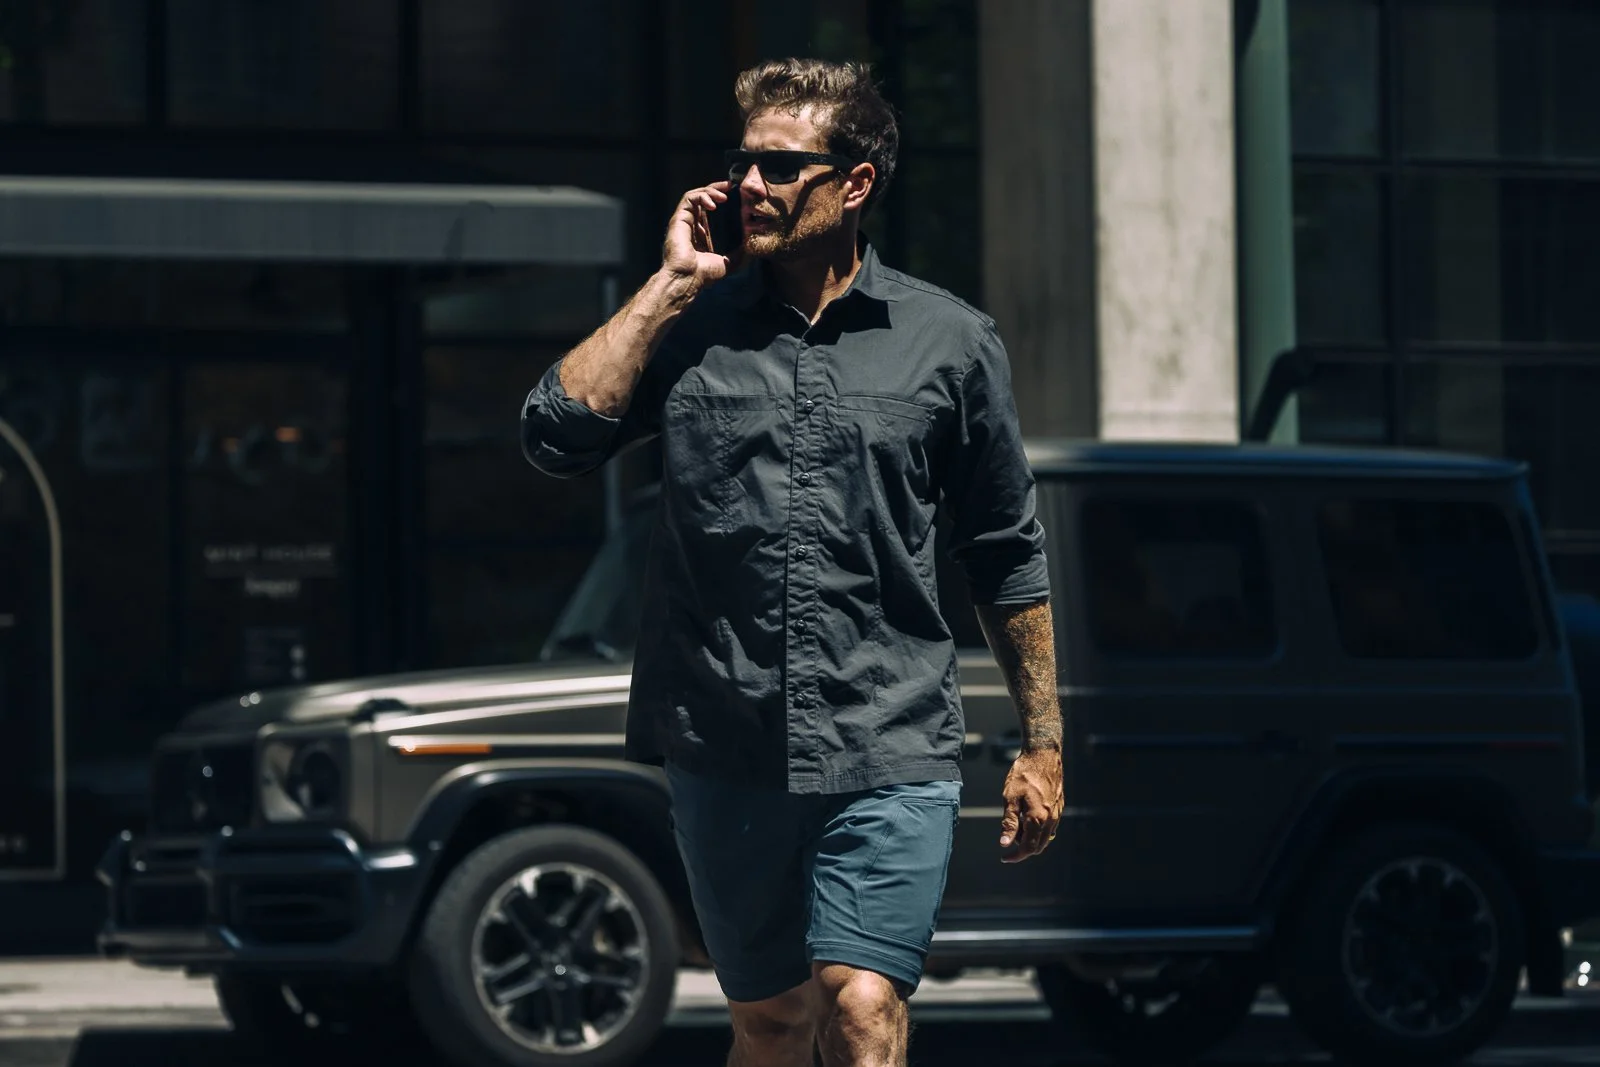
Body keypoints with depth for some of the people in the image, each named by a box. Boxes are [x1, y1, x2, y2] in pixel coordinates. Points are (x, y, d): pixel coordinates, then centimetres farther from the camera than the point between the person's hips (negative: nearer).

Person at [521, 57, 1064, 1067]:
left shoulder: (949, 341, 5)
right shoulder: (693, 327, 7)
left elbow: (1007, 557, 11)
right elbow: (558, 433, -8)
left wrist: (1042, 744, 11)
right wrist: (672, 284, -5)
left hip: (891, 755, -2)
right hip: (725, 750, 2)